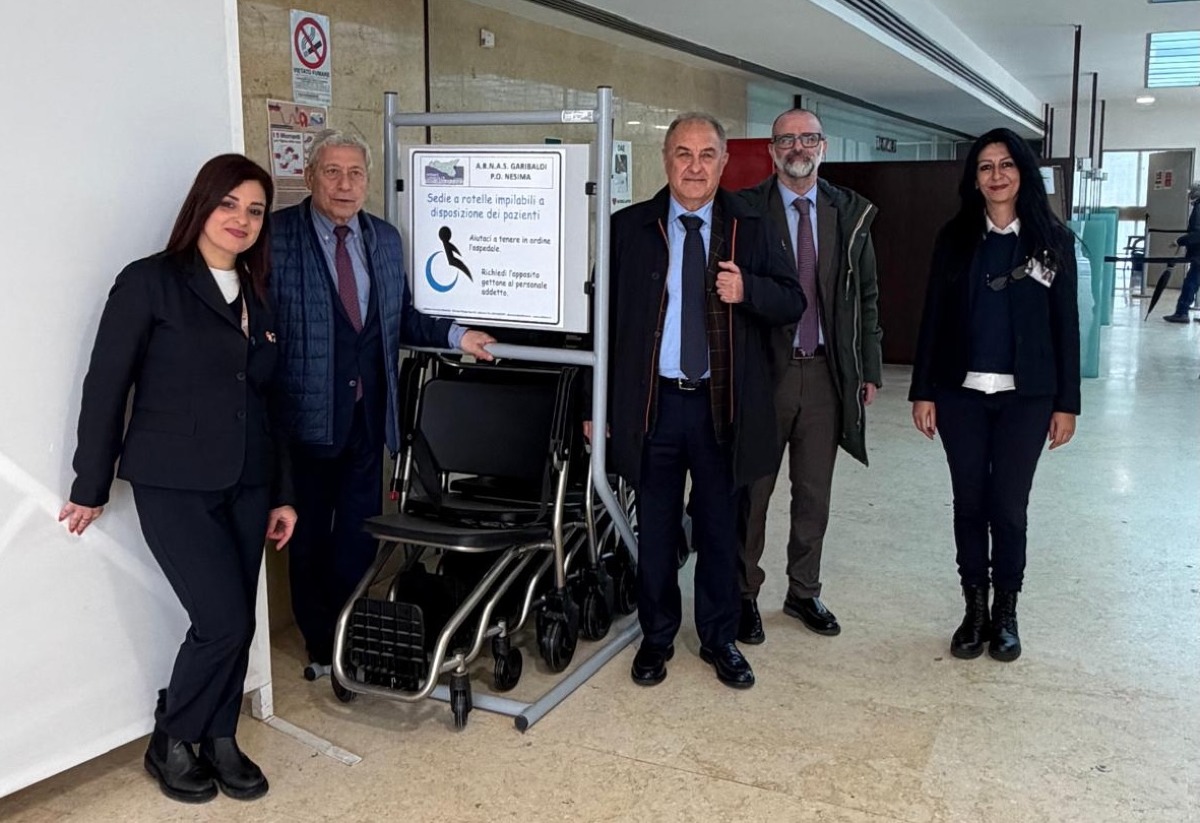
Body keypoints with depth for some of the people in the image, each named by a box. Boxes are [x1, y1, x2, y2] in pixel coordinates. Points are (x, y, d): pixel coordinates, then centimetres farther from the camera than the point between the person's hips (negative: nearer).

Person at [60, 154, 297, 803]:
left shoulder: (259, 298, 12)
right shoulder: (150, 282, -6)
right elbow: (105, 386, -5)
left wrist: (282, 494, 13)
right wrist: (91, 488, -4)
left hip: (246, 486, 6)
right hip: (175, 487, -6)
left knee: (236, 623, 8)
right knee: (224, 621, -9)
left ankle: (218, 740, 27)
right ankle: (170, 743, 15)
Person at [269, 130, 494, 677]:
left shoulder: (385, 239, 9)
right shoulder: (277, 235, -7)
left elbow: (401, 318, 15)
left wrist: (455, 337, 3)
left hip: (369, 411, 4)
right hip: (308, 410, -4)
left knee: (360, 530, 11)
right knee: (310, 533, 11)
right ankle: (321, 644, 28)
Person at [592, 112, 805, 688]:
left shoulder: (750, 230, 4)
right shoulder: (628, 228, 2)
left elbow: (793, 302, 2)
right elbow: (604, 317, 2)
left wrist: (747, 290, -19)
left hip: (721, 404, 1)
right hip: (652, 403, 0)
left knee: (719, 527, 11)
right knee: (655, 527, 11)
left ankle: (720, 639, 28)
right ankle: (657, 636, 28)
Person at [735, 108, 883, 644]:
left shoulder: (850, 214, 7)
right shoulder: (746, 210, -3)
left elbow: (866, 297, 10)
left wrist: (870, 369, 8)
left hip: (826, 373, 3)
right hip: (762, 371, -3)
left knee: (814, 494, 13)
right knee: (752, 491, 7)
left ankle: (804, 593, 30)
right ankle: (745, 595, 23)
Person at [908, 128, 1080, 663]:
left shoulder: (1052, 239, 0)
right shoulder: (954, 237, 3)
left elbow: (1065, 325, 1)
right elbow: (933, 317, 3)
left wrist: (1066, 403, -2)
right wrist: (922, 391, -2)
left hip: (1025, 398, -1)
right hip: (961, 395, 1)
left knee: (1008, 506, 5)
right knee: (969, 503, 8)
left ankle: (1006, 611, 22)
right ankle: (974, 608, 23)